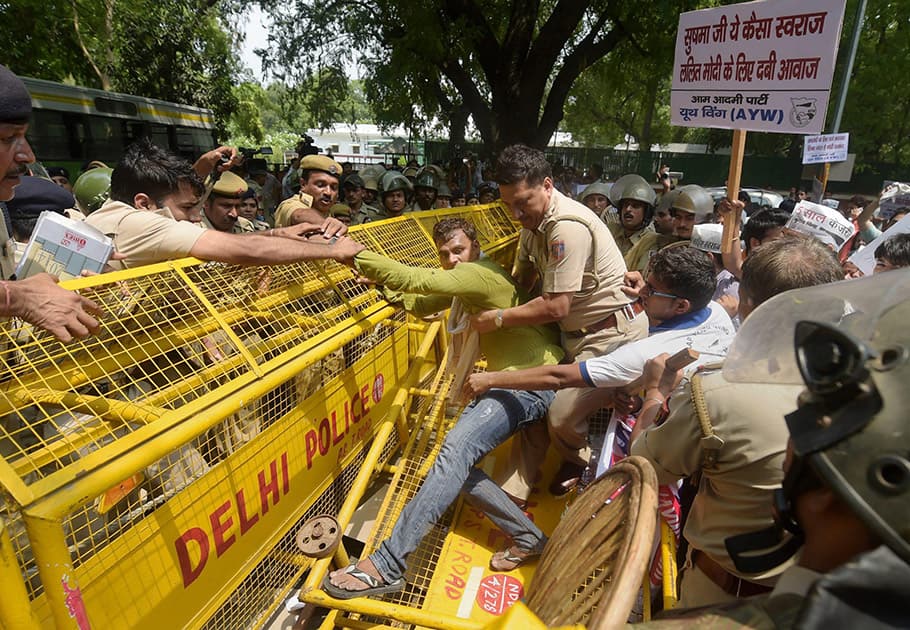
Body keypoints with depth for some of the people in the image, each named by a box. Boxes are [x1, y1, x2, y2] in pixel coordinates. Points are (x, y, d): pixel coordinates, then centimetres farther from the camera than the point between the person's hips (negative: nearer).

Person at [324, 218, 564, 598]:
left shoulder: (481, 274, -14)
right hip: (507, 382, 10)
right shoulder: (461, 282, 17)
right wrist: (376, 277, -1)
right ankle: (527, 537, 11)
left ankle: (386, 566, -25)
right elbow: (419, 304, 14)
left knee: (455, 451, -26)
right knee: (457, 463, 1)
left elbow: (414, 279, -25)